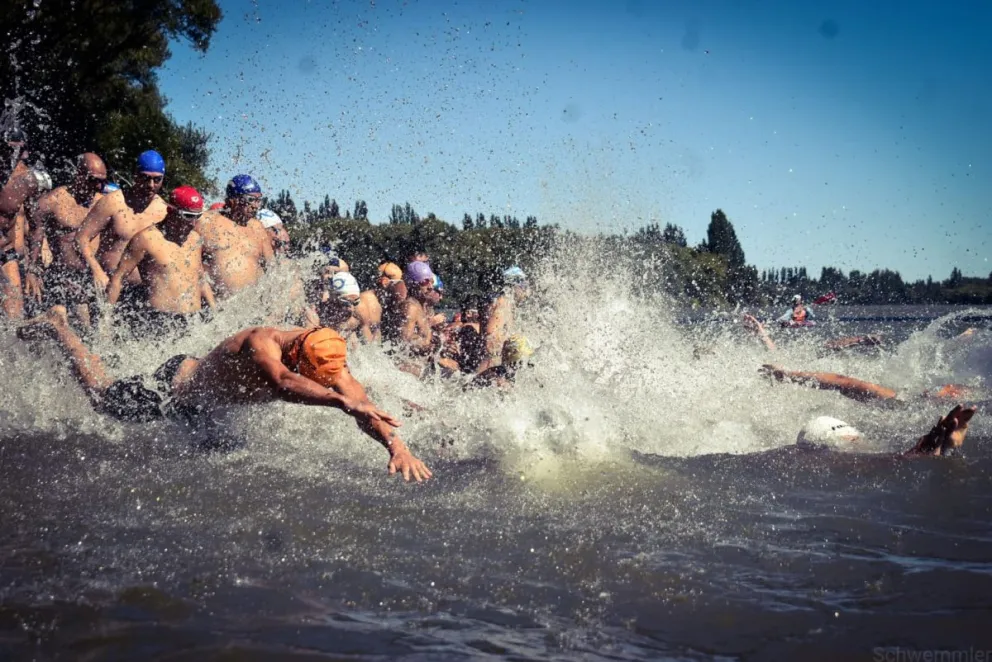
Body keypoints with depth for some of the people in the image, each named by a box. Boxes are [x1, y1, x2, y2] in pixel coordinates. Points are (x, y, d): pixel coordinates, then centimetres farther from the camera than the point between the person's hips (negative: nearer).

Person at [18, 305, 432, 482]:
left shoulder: (330, 361, -25)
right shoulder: (261, 342, -45)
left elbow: (363, 406, -31)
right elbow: (282, 384, -66)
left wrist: (397, 446, -48)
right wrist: (341, 401, -80)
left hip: (209, 405, 7)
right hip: (173, 387, -7)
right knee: (102, 397, 12)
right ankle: (57, 326, 36)